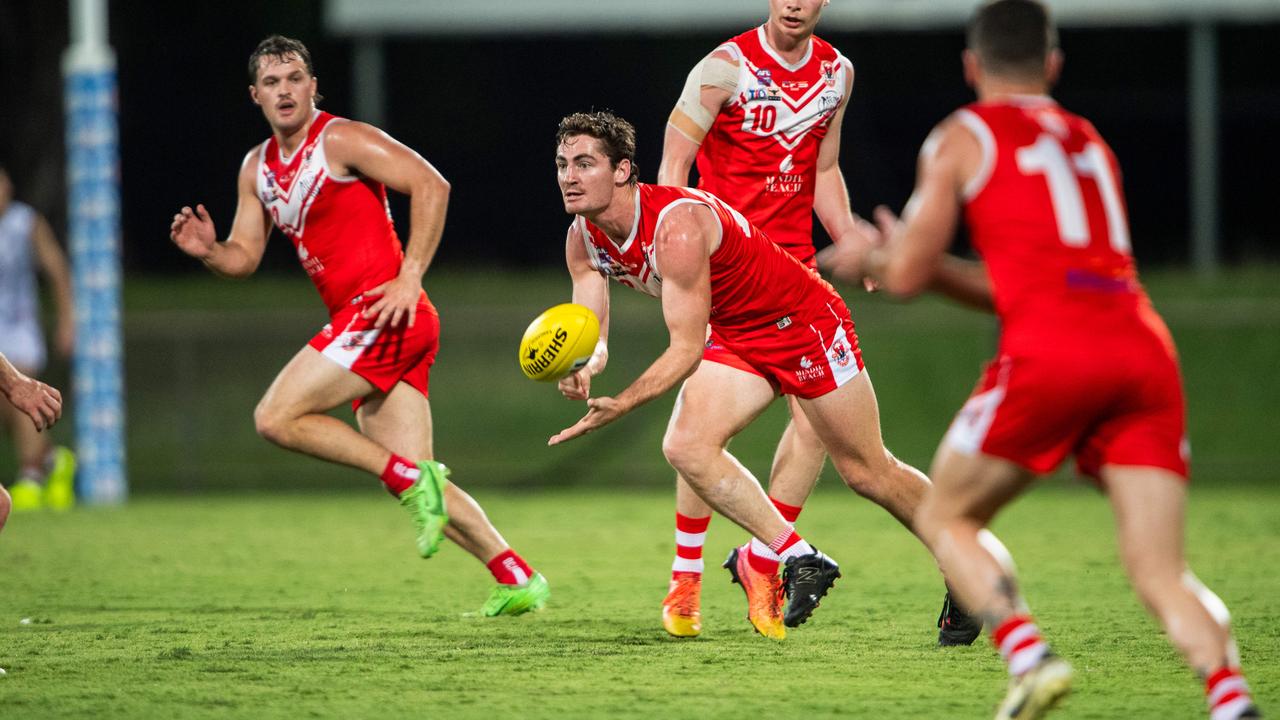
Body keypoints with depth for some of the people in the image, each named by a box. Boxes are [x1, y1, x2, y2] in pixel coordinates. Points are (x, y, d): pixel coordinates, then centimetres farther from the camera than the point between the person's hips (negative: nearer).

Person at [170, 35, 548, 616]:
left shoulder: (341, 141, -6)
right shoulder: (258, 168, 19)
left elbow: (430, 185, -12)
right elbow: (245, 257, 19)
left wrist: (409, 278, -17)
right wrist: (208, 251, -4)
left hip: (385, 313, -8)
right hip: (359, 327, 8)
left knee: (276, 417, -15)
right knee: (413, 480, 3)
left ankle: (410, 479, -13)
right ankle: (516, 579, 3)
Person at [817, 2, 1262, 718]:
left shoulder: (964, 137, 13)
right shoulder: (1091, 143, 30)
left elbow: (906, 275, 8)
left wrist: (881, 256, 32)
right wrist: (909, 258, 44)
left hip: (1050, 351, -5)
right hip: (1144, 348, 5)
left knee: (947, 519, 14)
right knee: (1163, 573, 0)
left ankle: (1030, 657, -10)